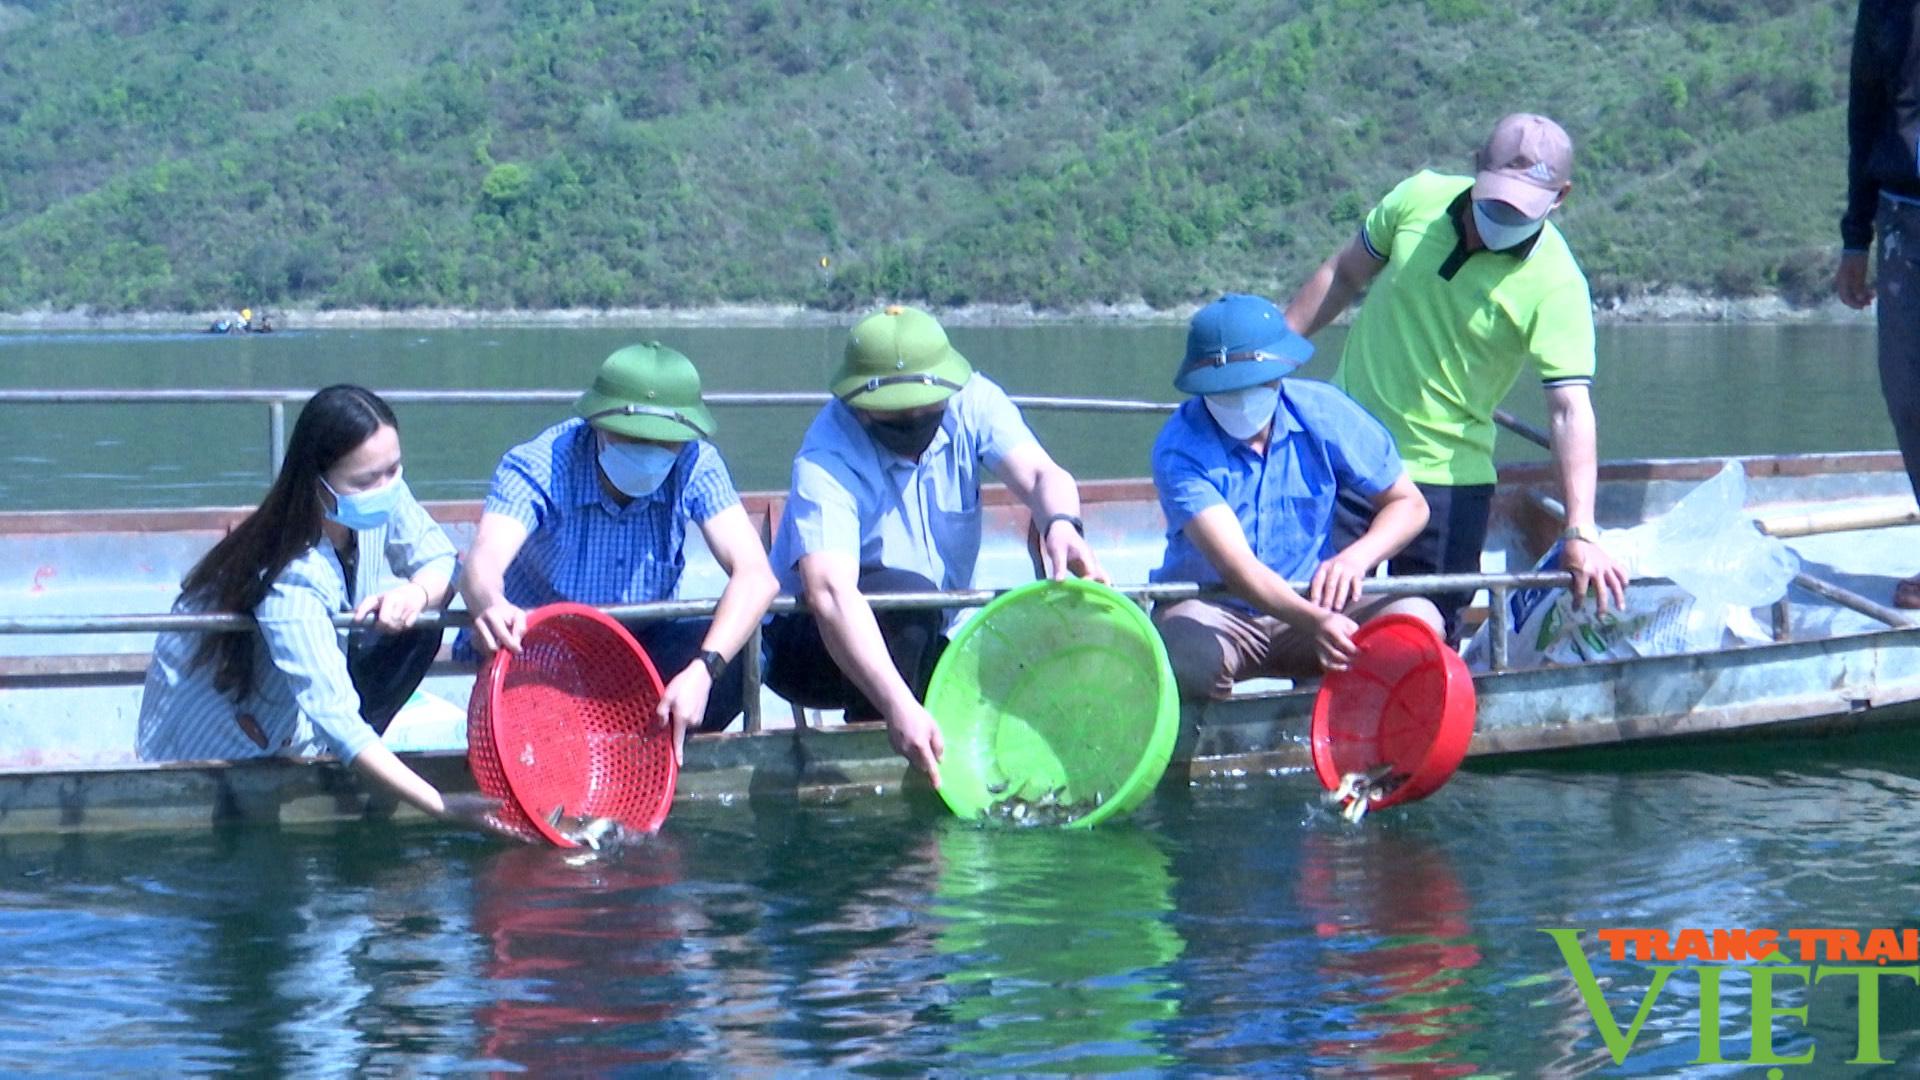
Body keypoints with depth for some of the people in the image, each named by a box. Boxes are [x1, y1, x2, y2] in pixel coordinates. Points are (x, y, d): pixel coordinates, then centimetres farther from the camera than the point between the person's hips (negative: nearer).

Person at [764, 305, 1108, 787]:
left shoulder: (971, 403, -11)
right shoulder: (826, 462, -28)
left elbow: (1040, 475, -26)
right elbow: (829, 592, -42)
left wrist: (1062, 523, -52)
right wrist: (898, 706, -56)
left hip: (930, 644, 5)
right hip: (813, 646, -5)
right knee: (906, 595, -36)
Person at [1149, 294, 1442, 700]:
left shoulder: (1324, 413, -7)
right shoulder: (1181, 448, -19)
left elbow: (1408, 504, 1)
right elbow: (1234, 565, -31)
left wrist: (1356, 557, -21)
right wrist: (1314, 621, -48)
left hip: (1313, 603, 3)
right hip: (1214, 611, -3)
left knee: (1417, 620, -24)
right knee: (1187, 652, -39)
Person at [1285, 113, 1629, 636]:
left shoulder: (1555, 284, -17)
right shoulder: (1417, 199, -6)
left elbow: (1571, 407, -24)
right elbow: (1342, 275, 11)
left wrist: (1579, 532, -34)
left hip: (1447, 479, -2)